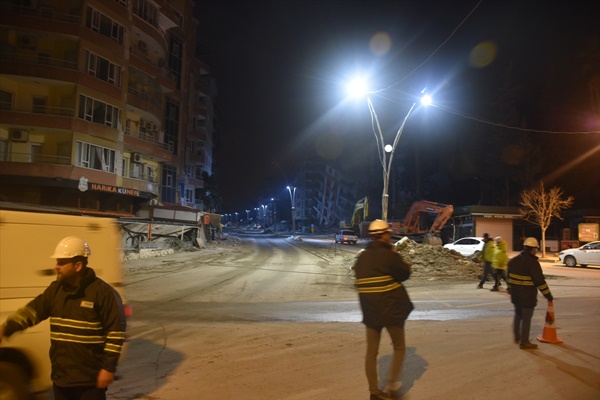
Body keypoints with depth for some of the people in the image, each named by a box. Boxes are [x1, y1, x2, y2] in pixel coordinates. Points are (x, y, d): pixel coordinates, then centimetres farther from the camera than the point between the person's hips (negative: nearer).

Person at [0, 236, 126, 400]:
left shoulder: (103, 292, -16)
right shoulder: (55, 289, 6)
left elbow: (116, 331, -17)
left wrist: (109, 368, -17)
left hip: (90, 379, -7)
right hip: (60, 376, 7)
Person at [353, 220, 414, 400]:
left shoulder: (362, 257, 5)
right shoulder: (388, 255, -16)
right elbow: (405, 273, -5)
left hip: (370, 311, 6)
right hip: (391, 309, -5)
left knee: (371, 352, 10)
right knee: (399, 347, 16)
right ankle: (391, 385, 19)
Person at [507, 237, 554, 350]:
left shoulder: (513, 260, 8)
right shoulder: (532, 262, -17)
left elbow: (509, 277, 15)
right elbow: (540, 280, -18)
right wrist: (548, 294, -10)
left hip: (515, 294, 8)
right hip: (527, 296, -8)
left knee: (518, 315, 23)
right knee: (526, 318, 2)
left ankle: (517, 337, 34)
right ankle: (524, 342, 8)